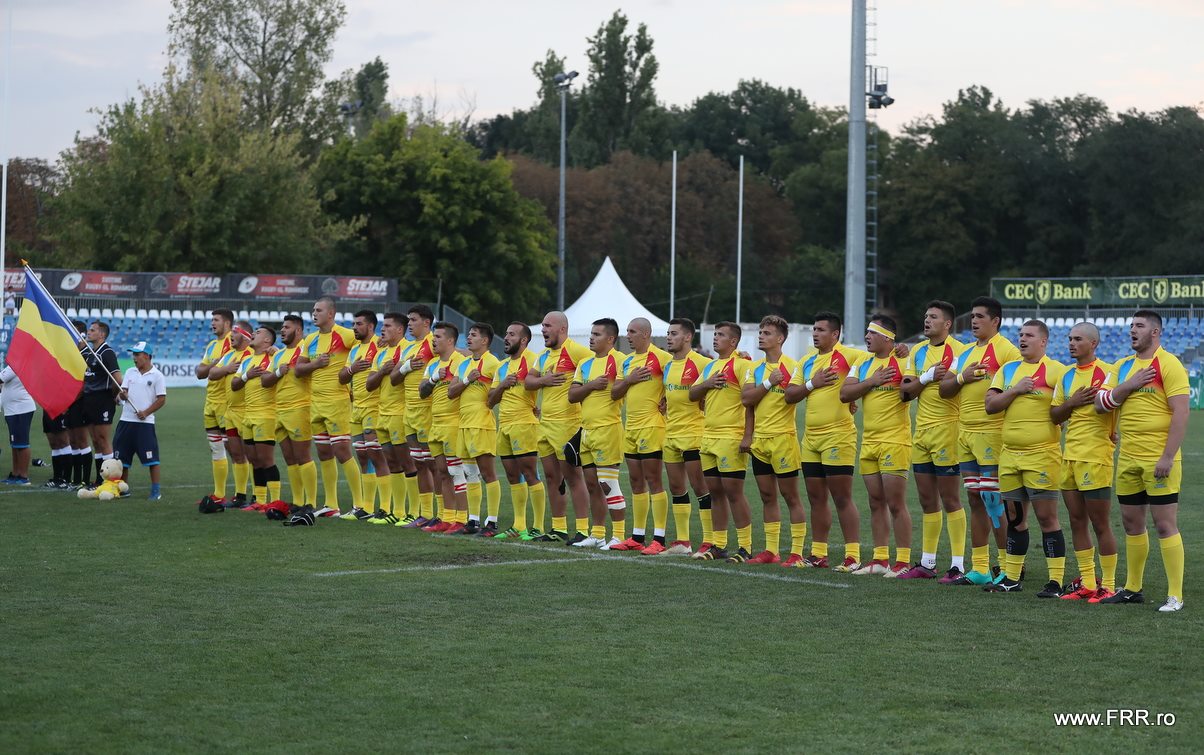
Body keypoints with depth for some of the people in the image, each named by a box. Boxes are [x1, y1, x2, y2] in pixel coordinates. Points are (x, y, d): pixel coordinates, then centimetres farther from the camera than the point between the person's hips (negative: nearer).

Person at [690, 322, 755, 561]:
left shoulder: (741, 365, -9)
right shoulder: (710, 366, 18)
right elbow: (692, 394, 17)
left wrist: (748, 437, -19)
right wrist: (708, 383, -4)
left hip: (731, 439, -8)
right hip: (708, 438, 8)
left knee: (733, 492, -7)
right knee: (715, 492, 10)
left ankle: (746, 547, -1)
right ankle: (718, 546, 16)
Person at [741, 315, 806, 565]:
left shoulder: (791, 367, -8)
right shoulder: (755, 368, 12)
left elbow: (794, 397, -13)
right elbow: (746, 398, 1)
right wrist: (769, 383, -7)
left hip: (783, 438, -7)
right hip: (759, 439, 7)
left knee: (790, 497, -2)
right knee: (767, 496, 10)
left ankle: (797, 553, 1)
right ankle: (771, 551, 16)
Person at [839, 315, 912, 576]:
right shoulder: (864, 364, 13)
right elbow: (845, 394, 2)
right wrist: (873, 382, -7)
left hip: (894, 442, -7)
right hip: (868, 442, 7)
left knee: (896, 504, -6)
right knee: (876, 503, 11)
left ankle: (903, 562, -1)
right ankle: (880, 559, 17)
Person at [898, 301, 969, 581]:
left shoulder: (958, 350, -9)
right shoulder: (918, 351, 13)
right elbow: (906, 391, 5)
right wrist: (927, 377, -9)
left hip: (946, 429, -7)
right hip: (921, 430, 7)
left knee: (950, 500, -4)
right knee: (927, 501, 12)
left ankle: (958, 566, 0)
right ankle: (927, 563, 20)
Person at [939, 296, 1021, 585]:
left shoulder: (1006, 350, -8)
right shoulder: (967, 353, 17)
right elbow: (944, 389, 15)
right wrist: (962, 378, -2)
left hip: (992, 434, -8)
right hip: (965, 434, 9)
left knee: (994, 501, -8)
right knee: (975, 501, 11)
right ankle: (979, 569, 16)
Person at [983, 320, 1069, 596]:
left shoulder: (1056, 371, -4)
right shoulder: (1007, 369, 13)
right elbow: (990, 405, 4)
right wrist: (1015, 390, -8)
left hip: (1042, 455, -6)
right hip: (1009, 454, 6)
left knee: (1046, 518, -6)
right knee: (1014, 518, 13)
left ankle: (1056, 581, -2)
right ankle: (1011, 578, 21)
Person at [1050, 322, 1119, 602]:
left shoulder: (1106, 372, -9)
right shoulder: (1067, 376, 14)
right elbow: (1054, 416, 13)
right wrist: (1071, 403, -3)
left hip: (1096, 458, -8)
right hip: (1070, 457, 8)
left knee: (1100, 523, -3)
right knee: (1077, 521, 9)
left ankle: (1108, 586, 4)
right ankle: (1086, 583, 16)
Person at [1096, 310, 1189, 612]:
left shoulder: (1168, 364, -9)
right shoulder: (1123, 366, 13)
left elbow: (1180, 412, -15)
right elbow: (1100, 403, 7)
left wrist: (1167, 457, -20)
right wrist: (1128, 386, -10)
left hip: (1158, 459, -7)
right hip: (1128, 458, 7)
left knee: (1165, 524, -6)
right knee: (1132, 522, 13)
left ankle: (1175, 596, -2)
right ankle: (1132, 588, 24)